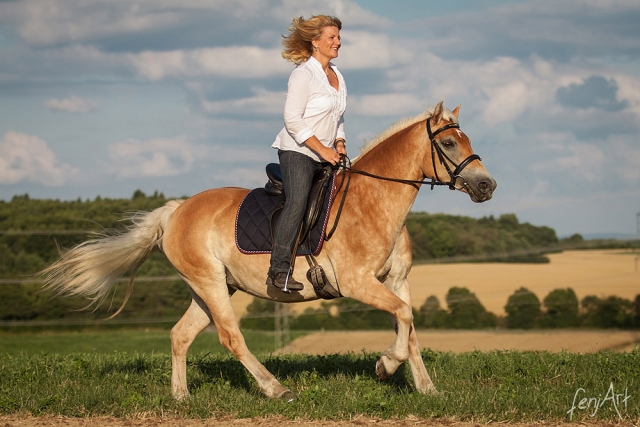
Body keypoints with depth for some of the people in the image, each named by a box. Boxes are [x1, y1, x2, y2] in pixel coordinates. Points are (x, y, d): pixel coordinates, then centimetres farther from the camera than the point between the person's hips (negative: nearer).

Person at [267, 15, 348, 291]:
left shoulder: (337, 76, 14)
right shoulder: (304, 74, -11)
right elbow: (292, 120, -18)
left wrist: (339, 142, 4)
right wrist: (322, 149, -19)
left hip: (326, 155, 9)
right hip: (298, 152, -9)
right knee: (297, 201, -25)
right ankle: (279, 271, -30)